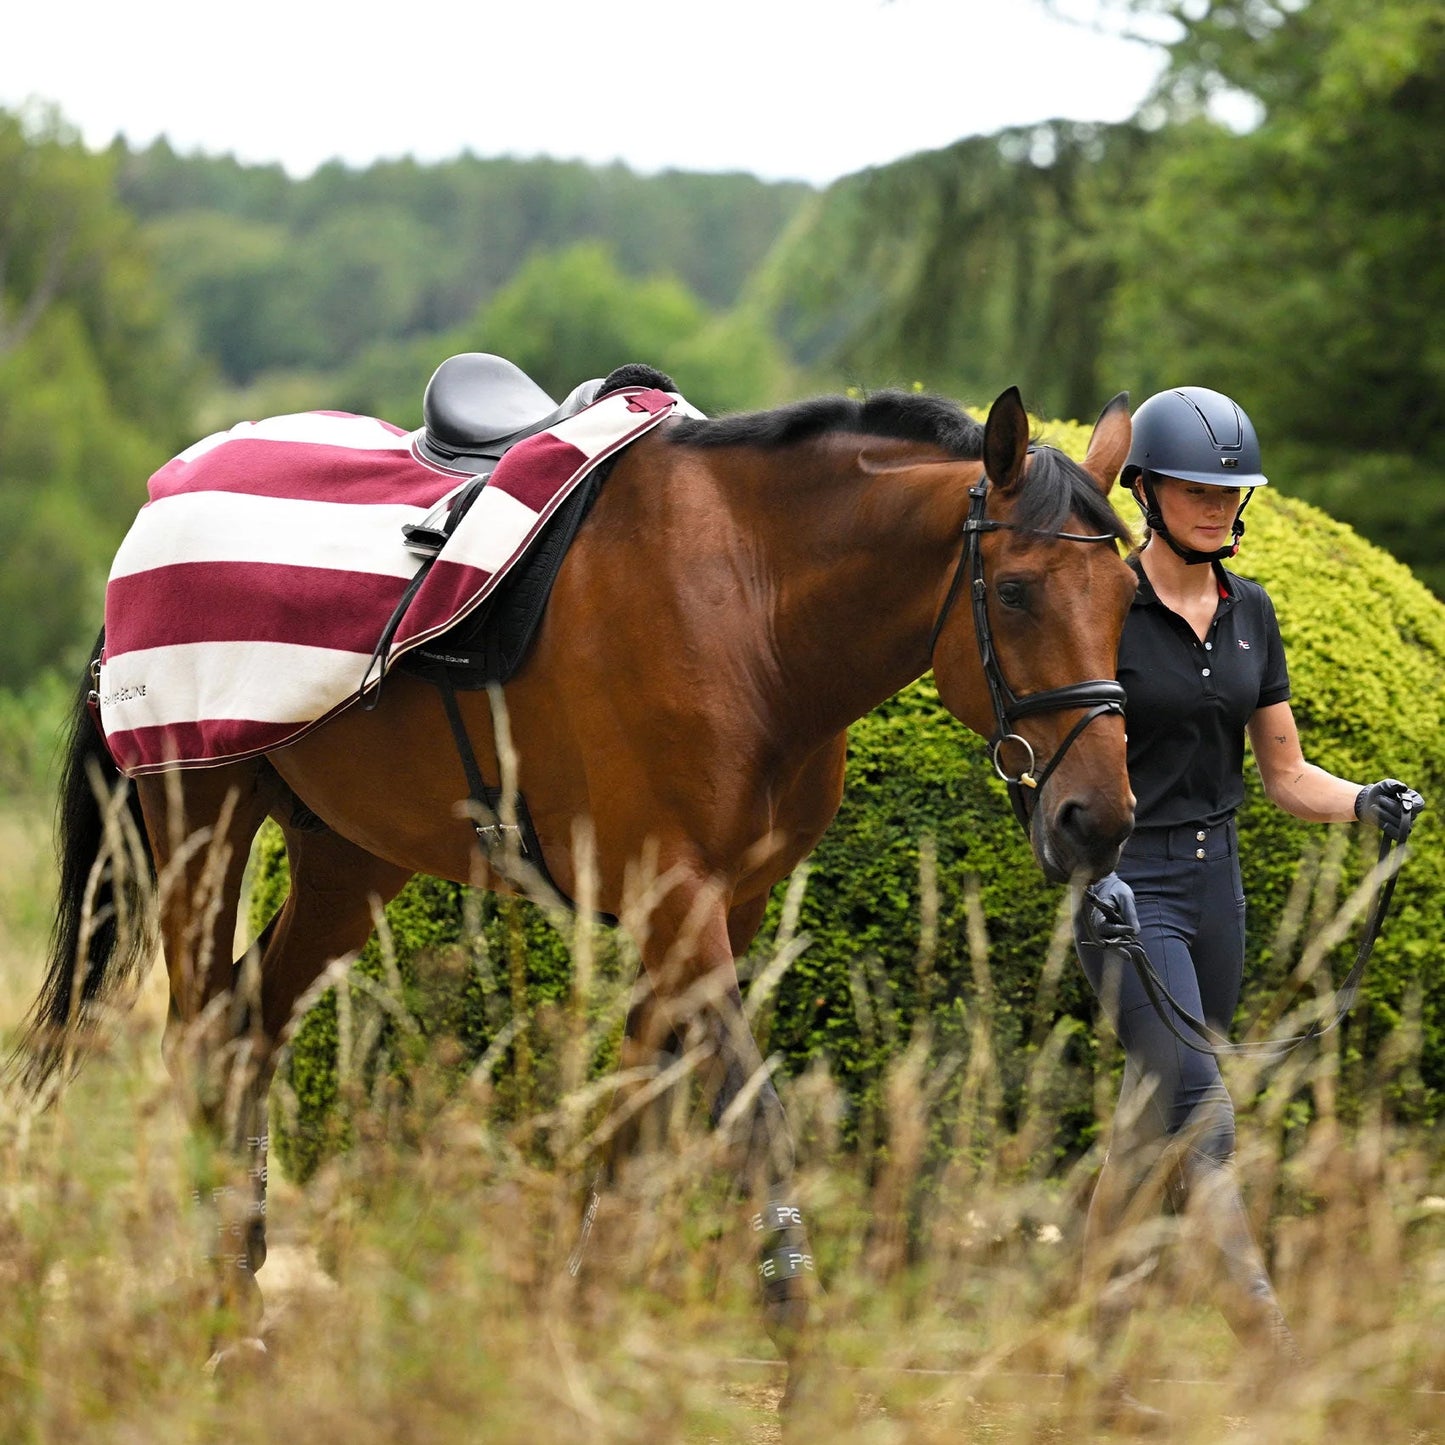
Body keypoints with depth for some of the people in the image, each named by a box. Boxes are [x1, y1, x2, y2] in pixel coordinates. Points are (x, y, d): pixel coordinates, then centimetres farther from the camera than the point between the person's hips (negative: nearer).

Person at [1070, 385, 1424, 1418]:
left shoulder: (1251, 614, 9)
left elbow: (1286, 775, 13)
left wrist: (1367, 803, -6)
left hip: (1215, 878, 7)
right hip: (1124, 885, -7)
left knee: (1161, 1115, 10)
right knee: (1198, 1104, -16)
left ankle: (1095, 1338, 20)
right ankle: (1270, 1349, -21)